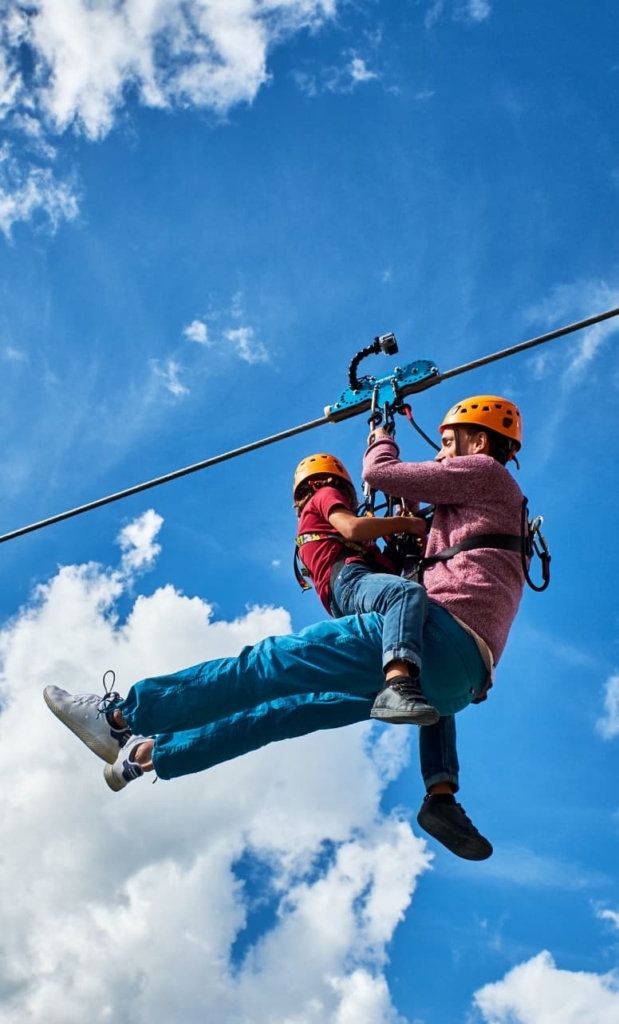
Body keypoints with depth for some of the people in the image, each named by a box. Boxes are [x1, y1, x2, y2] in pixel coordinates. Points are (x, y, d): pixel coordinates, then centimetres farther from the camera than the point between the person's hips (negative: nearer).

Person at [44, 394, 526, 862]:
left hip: (441, 637, -9)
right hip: (458, 681, 9)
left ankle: (122, 713, -1)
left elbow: (379, 472, 1)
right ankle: (147, 753, 17)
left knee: (271, 665, -6)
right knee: (296, 706, 11)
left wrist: (381, 435, 23)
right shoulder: (491, 504, 33)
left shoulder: (487, 471, 5)